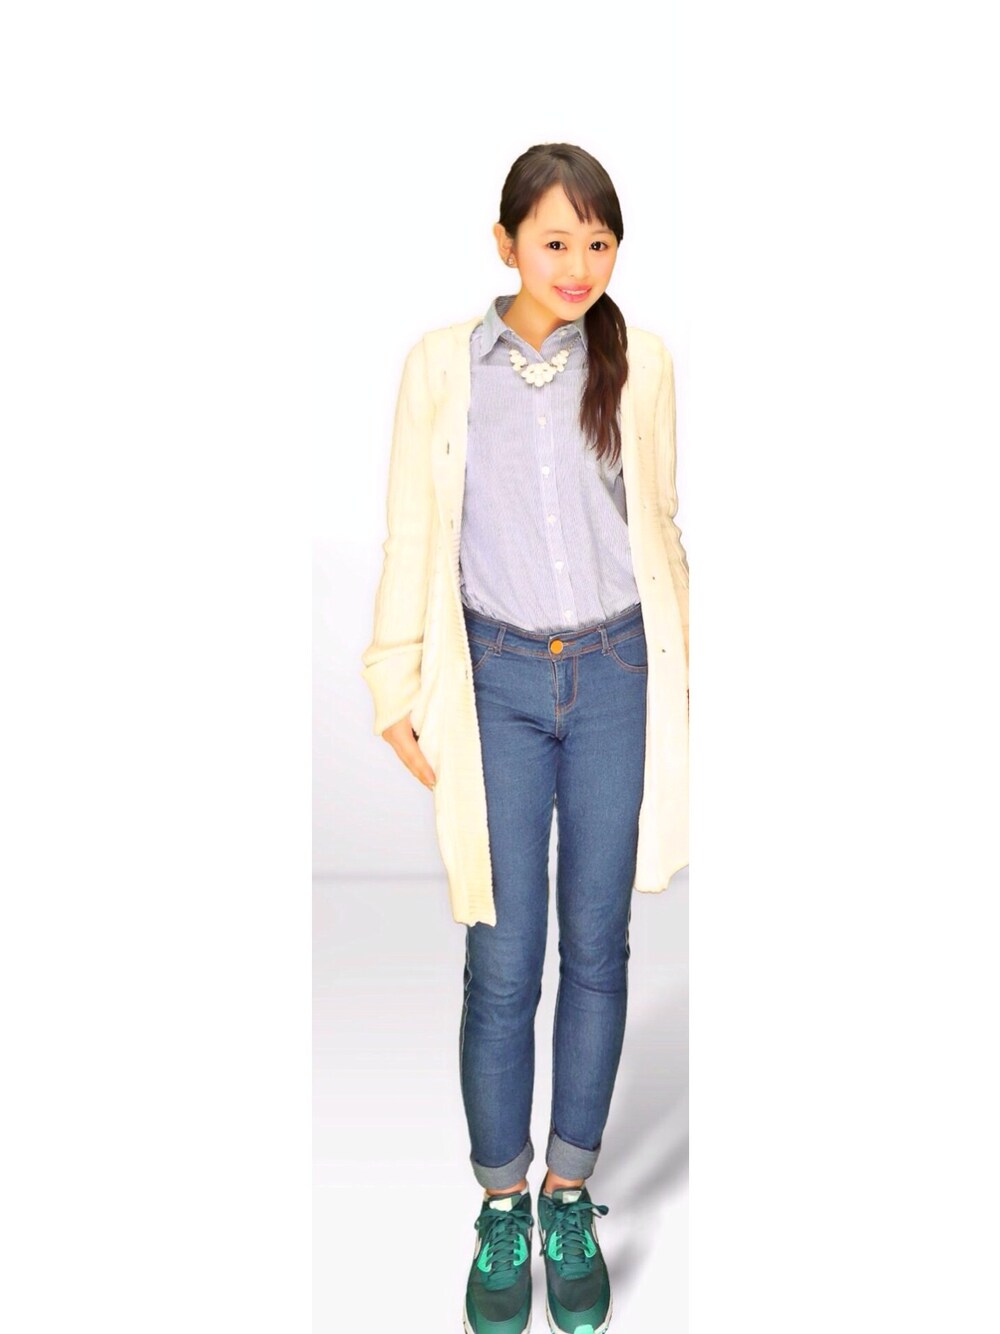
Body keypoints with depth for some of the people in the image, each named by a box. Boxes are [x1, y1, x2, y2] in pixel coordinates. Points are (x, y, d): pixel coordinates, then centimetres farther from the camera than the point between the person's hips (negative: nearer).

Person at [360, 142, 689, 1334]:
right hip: (498, 678, -1)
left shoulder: (639, 362, 1)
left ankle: (570, 1201, 27)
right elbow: (413, 532, 1)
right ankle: (501, 1210, 22)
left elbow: (659, 522, 8)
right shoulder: (442, 363, -3)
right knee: (504, 961, 2)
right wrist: (396, 687, 0)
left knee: (597, 947, 9)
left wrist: (675, 672, 10)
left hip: (616, 674, 2)